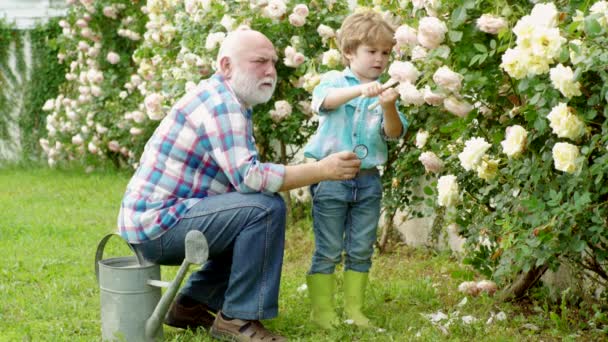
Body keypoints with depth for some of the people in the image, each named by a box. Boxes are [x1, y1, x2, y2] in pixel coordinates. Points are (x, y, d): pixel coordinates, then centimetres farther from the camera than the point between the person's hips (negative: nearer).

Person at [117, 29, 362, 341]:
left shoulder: (229, 101, 14)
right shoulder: (220, 101, -17)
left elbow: (239, 176, 13)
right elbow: (247, 177, -27)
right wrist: (322, 170, -24)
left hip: (157, 217, 10)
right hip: (158, 222, -10)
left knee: (257, 230, 21)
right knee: (266, 209, -22)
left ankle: (191, 304, 21)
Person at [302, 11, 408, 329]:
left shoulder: (383, 93, 9)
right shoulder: (335, 80, 0)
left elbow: (394, 132, -3)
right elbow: (324, 100, -24)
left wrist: (389, 108, -25)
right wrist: (361, 89, -41)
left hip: (368, 180, 4)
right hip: (332, 176, -4)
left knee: (362, 249, 8)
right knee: (328, 250, 1)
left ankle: (354, 307, 19)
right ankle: (322, 309, 10)